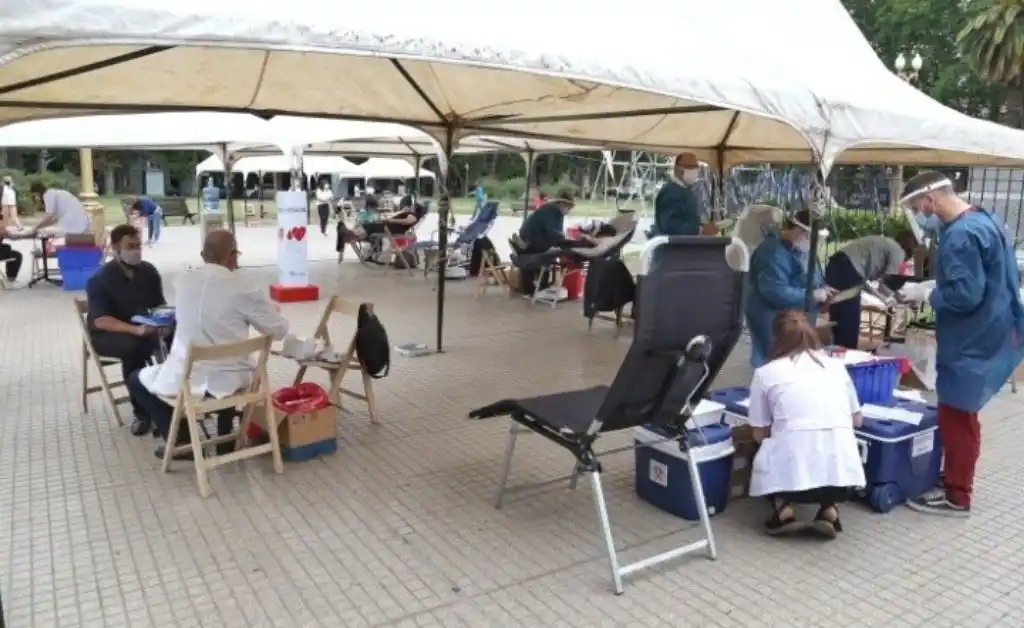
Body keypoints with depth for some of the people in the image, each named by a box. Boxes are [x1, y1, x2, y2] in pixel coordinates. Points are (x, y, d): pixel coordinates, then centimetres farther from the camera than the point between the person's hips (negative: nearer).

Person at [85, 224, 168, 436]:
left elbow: (160, 305, 8)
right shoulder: (100, 279, -13)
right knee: (134, 347, -36)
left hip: (143, 329, 4)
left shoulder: (148, 271, -1)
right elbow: (100, 321, -20)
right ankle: (141, 412, -24)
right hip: (107, 334, -4)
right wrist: (135, 330, -34)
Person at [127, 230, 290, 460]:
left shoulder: (183, 281, -3)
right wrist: (264, 311, 16)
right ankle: (226, 440, 34)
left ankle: (181, 441, 17)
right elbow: (280, 330, -6)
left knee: (136, 381, 28)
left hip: (185, 378, 0)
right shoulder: (243, 289, -14)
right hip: (231, 380, 0)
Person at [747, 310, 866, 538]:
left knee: (765, 450, 32)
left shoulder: (765, 373, 7)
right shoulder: (836, 365, 16)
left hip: (792, 474, -3)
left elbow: (759, 434, 12)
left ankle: (783, 510, 8)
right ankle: (829, 510, 13)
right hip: (842, 474, 3)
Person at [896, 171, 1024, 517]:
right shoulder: (981, 220, 9)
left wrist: (925, 293, -11)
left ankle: (956, 497, 13)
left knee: (956, 418, 1)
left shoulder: (961, 235, -24)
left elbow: (964, 295, -26)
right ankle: (957, 484, 32)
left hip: (971, 342, -10)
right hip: (983, 335, 10)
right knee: (961, 416, 19)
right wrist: (933, 284, 9)